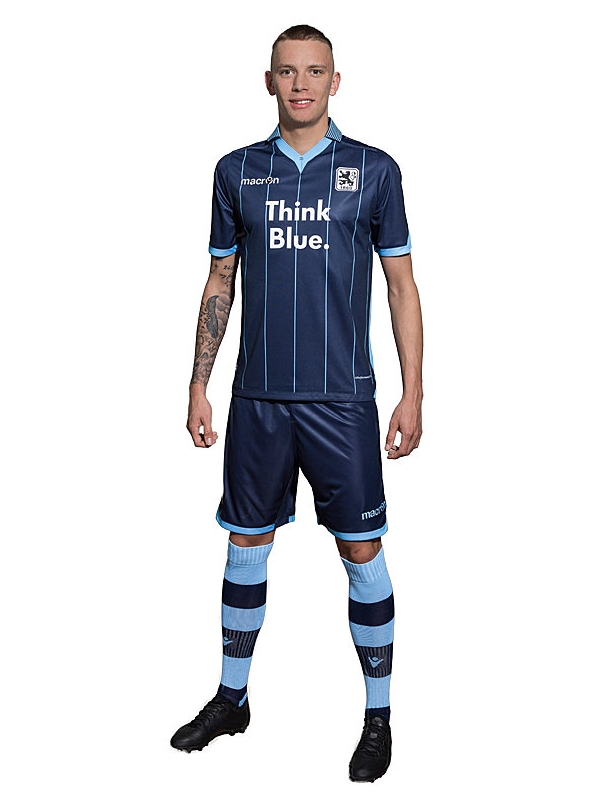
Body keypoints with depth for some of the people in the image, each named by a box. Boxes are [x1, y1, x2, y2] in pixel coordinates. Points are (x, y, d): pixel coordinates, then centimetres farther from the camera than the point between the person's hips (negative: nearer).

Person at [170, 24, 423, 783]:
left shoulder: (373, 170, 1)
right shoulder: (237, 171, 7)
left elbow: (402, 286, 3)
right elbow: (219, 282, 12)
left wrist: (412, 396, -3)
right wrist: (198, 386, 7)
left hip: (342, 398, -2)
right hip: (258, 398, 3)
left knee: (362, 551, 3)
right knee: (246, 544, 12)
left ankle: (379, 715, 21)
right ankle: (231, 698, 31)